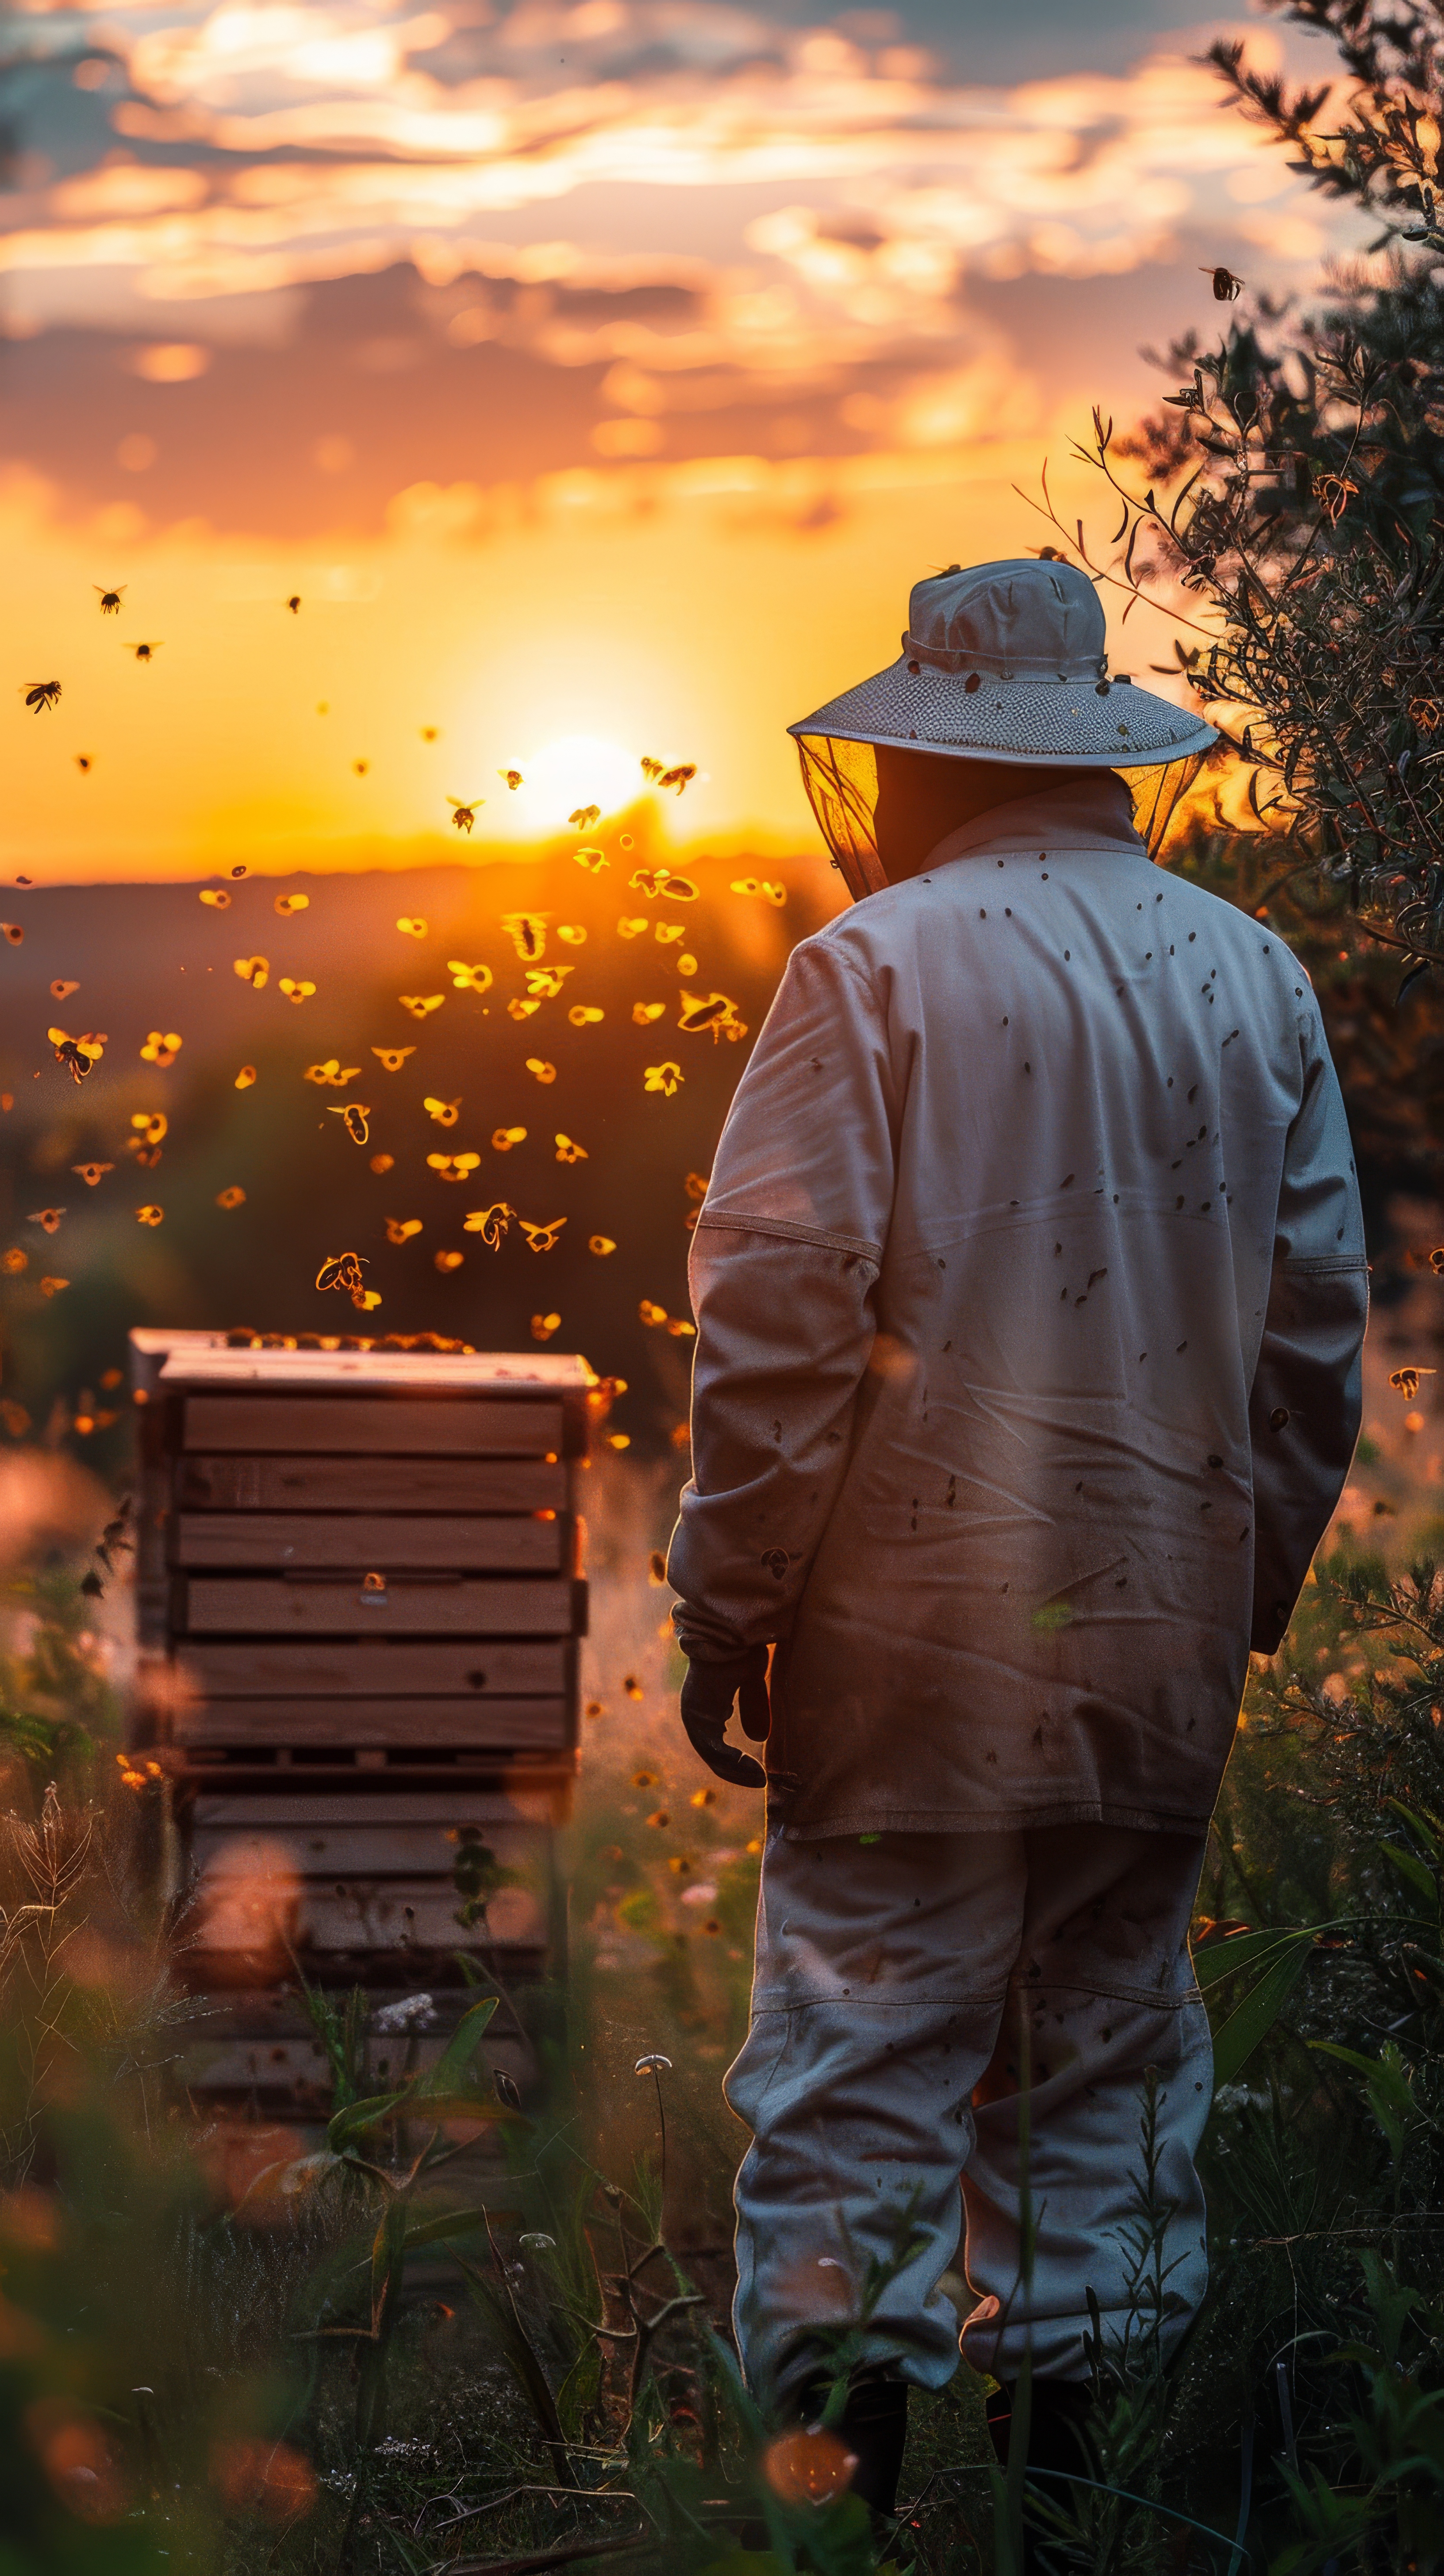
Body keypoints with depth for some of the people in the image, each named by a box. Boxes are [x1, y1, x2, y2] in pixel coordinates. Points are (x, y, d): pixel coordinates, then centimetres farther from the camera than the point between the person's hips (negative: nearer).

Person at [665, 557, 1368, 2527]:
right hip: (1167, 1619, 5)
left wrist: (729, 1606, -5)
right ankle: (1085, 2419, 17)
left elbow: (777, 1306, -12)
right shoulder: (1252, 973, 8)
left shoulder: (877, 961, -6)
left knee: (867, 2022, -1)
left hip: (922, 1613, -4)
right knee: (1114, 2027, 13)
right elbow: (1320, 1312, 11)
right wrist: (1257, 1582, 19)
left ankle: (841, 2425, -1)